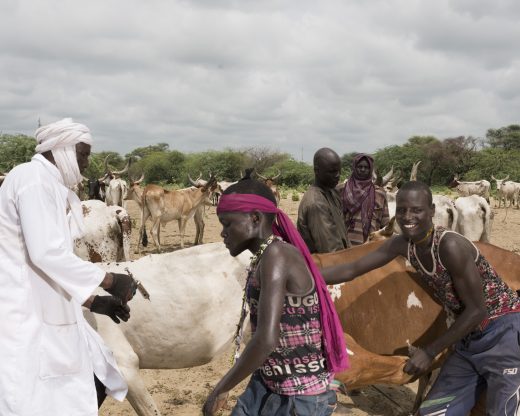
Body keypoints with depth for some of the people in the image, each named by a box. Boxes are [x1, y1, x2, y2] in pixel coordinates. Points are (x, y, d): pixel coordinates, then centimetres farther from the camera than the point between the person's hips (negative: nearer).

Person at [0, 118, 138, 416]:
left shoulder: (55, 187, 15)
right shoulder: (33, 177, -14)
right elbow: (46, 254, -24)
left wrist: (95, 302, 14)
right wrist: (109, 280, -15)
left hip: (47, 312, 10)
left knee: (93, 384, 14)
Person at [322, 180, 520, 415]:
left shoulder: (451, 246, -26)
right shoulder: (401, 245, -5)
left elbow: (477, 311, -21)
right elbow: (352, 270, 2)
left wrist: (430, 351, -16)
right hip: (469, 339, 7)